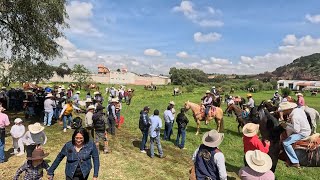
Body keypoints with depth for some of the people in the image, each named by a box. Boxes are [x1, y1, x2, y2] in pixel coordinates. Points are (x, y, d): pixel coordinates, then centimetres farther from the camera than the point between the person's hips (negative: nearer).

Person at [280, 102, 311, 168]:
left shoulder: (294, 117, -29)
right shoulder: (299, 109, -3)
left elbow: (296, 130, -27)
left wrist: (286, 126, -16)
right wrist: (291, 120, 6)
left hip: (303, 133, -10)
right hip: (307, 129, 10)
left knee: (285, 143, -12)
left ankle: (295, 162, -5)